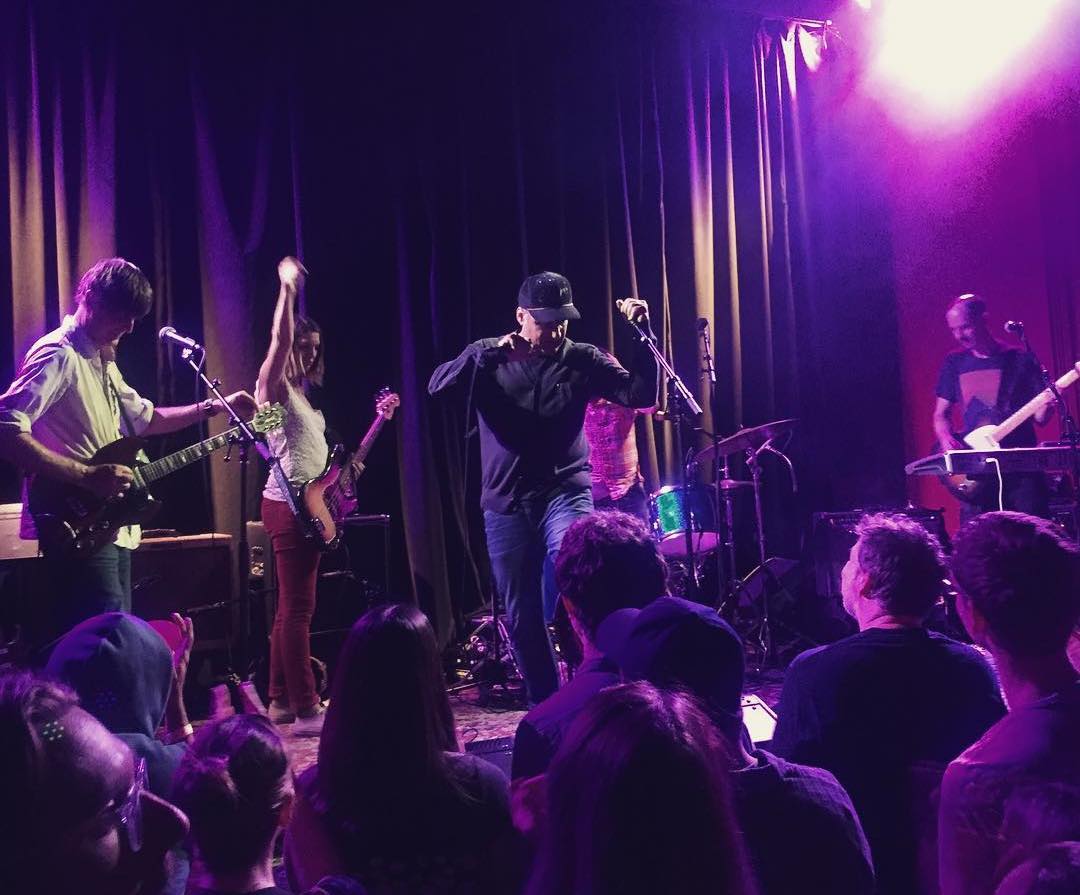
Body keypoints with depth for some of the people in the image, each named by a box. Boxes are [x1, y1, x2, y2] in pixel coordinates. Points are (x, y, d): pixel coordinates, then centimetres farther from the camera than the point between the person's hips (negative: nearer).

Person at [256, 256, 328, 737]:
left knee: (291, 606, 11)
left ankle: (281, 700, 18)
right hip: (288, 503, -9)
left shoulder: (301, 393, 19)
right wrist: (287, 289, -21)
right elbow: (279, 339, -22)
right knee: (297, 607, -11)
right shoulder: (273, 386, -5)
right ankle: (305, 710, -12)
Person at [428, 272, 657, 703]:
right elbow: (437, 386, -12)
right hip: (506, 505, 2)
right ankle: (545, 706, 24)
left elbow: (641, 395, -6)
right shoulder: (489, 356, 3)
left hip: (565, 493, -2)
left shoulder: (582, 359, 2)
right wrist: (488, 353, -24)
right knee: (522, 617, 8)